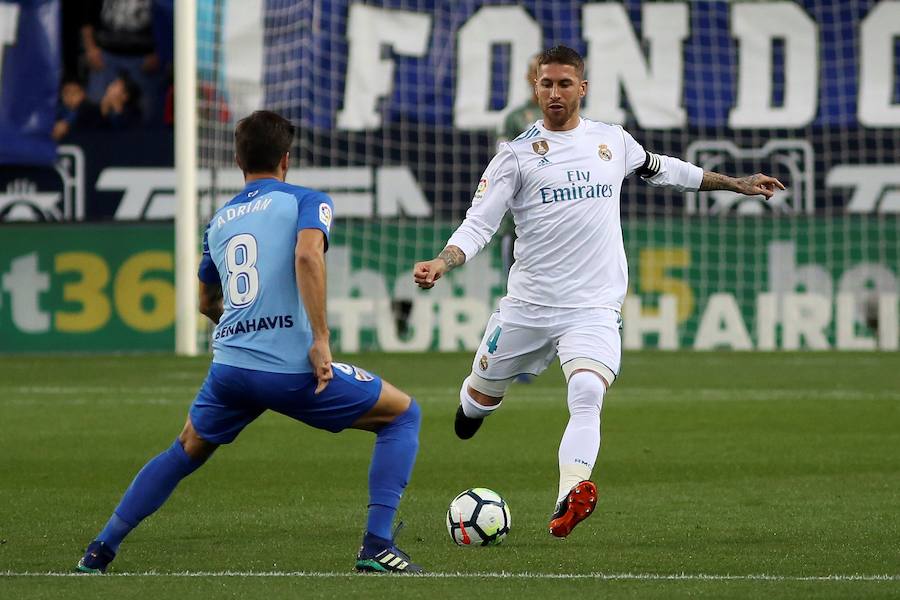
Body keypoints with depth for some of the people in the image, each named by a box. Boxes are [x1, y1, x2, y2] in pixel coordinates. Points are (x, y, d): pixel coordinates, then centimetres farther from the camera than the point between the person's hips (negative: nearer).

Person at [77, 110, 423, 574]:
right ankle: (377, 545, -1)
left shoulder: (219, 221, 21)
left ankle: (99, 551, 26)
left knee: (186, 451, 30)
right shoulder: (307, 201, 4)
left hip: (229, 365, 5)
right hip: (292, 367, -5)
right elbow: (308, 255, -18)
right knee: (403, 415, 12)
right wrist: (320, 338, -17)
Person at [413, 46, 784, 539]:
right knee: (482, 397, 13)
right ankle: (471, 403, 52)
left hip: (594, 308, 0)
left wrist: (735, 184, 34)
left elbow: (662, 169, 29)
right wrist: (441, 263, -22)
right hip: (528, 306, 0)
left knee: (587, 397, -26)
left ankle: (568, 503, -40)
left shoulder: (613, 142, 10)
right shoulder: (517, 154, 0)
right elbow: (479, 223, -4)